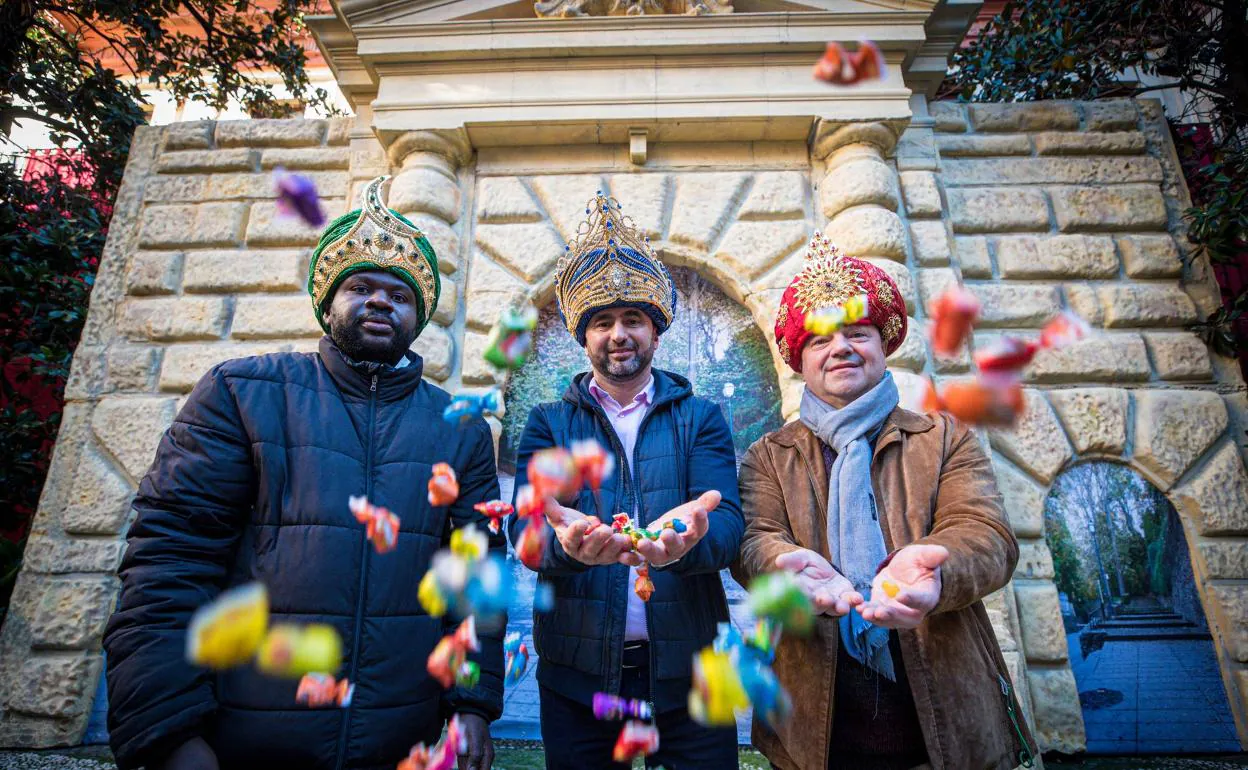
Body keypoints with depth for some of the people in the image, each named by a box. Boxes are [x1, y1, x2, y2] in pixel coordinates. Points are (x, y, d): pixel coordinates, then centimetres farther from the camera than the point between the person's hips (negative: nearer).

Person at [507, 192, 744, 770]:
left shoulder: (701, 419, 3)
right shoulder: (548, 424, 3)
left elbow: (727, 521, -11)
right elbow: (526, 525, -10)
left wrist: (686, 537, -34)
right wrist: (566, 543, -33)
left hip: (687, 672, 0)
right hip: (578, 675, 1)